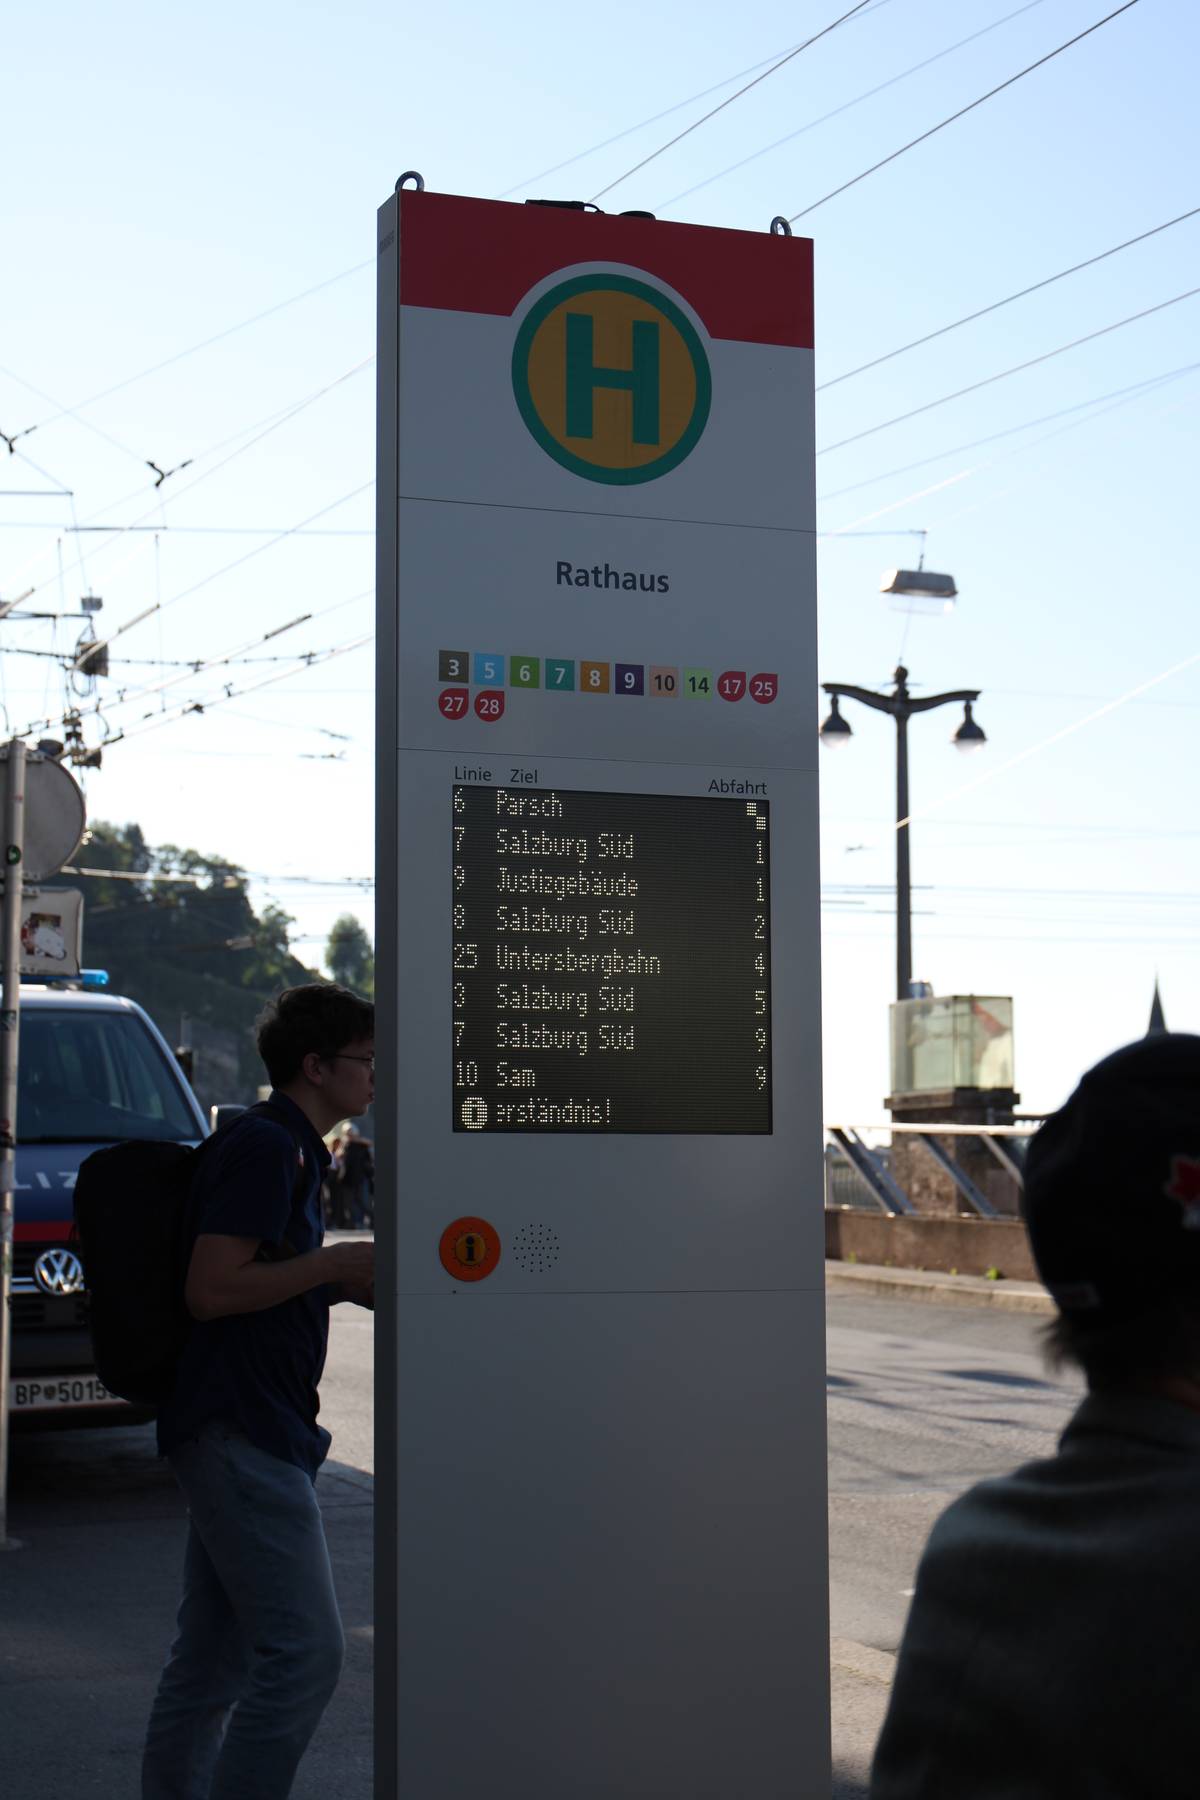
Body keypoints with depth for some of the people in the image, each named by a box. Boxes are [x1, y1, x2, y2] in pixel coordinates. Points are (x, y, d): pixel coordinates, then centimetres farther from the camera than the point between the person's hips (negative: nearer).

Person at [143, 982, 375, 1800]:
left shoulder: (289, 1150, 19)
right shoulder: (265, 1148, -13)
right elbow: (210, 1289, -21)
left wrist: (358, 1279, 15)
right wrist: (336, 1263, -16)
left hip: (244, 1432, 11)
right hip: (244, 1432, -11)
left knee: (215, 1656, 13)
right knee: (306, 1650, -12)